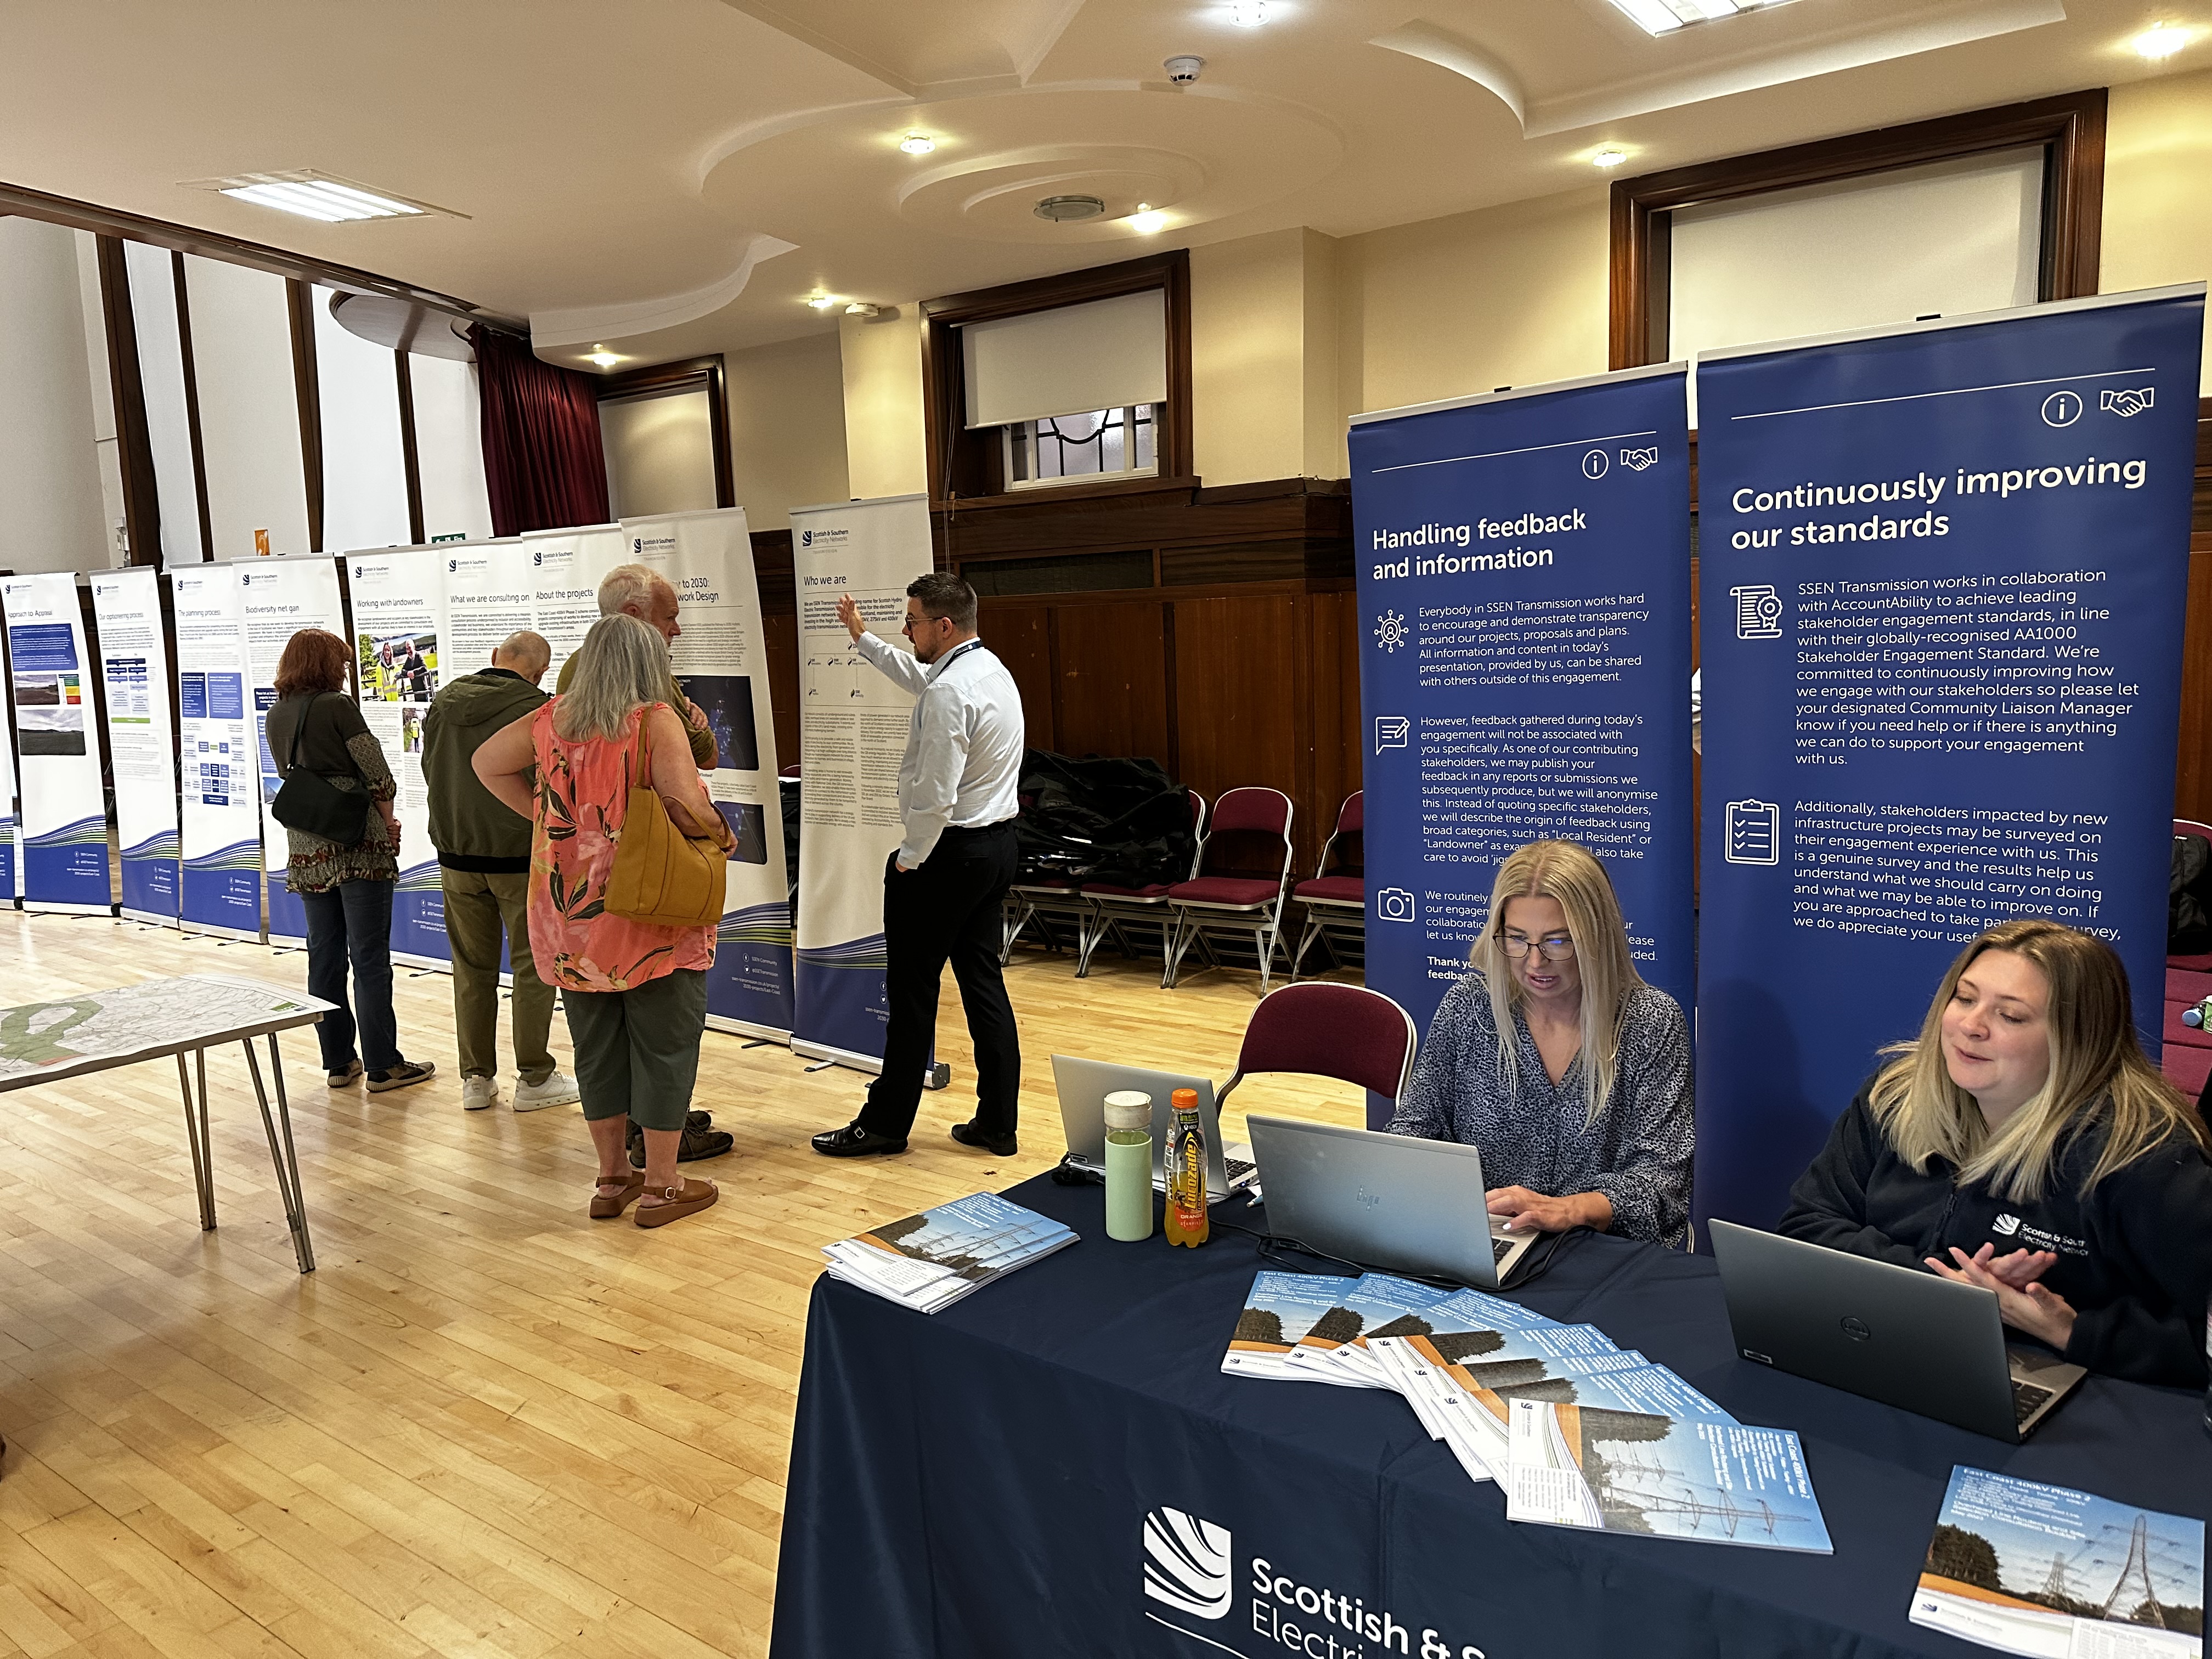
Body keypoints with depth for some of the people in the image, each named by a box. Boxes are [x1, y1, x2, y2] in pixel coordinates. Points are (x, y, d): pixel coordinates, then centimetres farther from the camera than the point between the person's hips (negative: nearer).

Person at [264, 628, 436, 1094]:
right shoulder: (336, 705, -10)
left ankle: (339, 1061, 18)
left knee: (325, 956, 12)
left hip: (306, 847, 7)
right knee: (370, 958, -2)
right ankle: (383, 1065, 2)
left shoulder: (276, 716, 10)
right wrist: (389, 820, 5)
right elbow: (376, 771, -11)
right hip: (358, 845, -6)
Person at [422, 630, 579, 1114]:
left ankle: (476, 1078, 19)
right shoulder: (537, 708, -14)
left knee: (472, 970, 12)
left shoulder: (443, 703, 4)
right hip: (521, 860, -5)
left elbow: (430, 773, 15)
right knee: (534, 969, 5)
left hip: (456, 858, 5)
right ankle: (534, 1078, 11)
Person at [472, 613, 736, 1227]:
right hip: (650, 919, -5)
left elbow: (486, 762, 15)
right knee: (664, 1046, 7)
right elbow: (684, 802, -23)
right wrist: (722, 836, -4)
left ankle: (612, 1178, 27)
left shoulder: (552, 719, 4)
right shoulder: (655, 720, -14)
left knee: (597, 1047, 16)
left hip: (572, 919, 6)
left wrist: (543, 815, 14)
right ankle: (661, 1186, 14)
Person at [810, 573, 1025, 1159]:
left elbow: (935, 796, -25)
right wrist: (862, 637, 38)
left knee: (913, 989, 2)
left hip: (949, 849, -10)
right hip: (997, 844, 10)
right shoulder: (991, 668, 10)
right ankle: (997, 1124, 17)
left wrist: (909, 860, -12)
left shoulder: (949, 693, -21)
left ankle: (886, 1124, 14)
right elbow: (917, 676, 31)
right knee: (983, 983, 12)